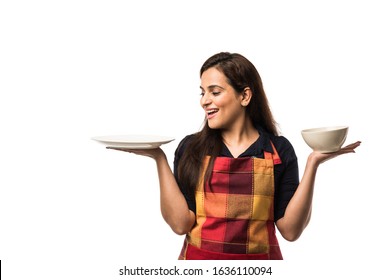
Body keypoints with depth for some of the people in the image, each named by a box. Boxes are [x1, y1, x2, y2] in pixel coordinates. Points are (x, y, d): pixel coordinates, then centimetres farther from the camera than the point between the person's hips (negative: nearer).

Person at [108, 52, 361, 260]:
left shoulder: (278, 150, -3)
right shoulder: (191, 148, -2)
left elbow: (291, 229, -8)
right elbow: (180, 223, -11)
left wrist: (312, 164, -15)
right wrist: (159, 158, -15)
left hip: (259, 263, 0)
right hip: (199, 260, 0)